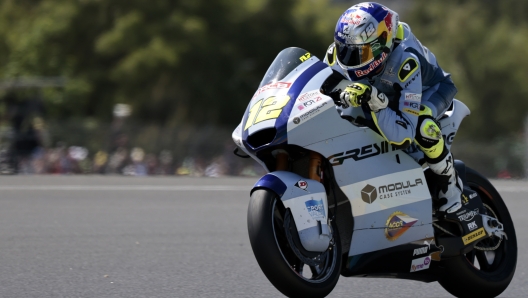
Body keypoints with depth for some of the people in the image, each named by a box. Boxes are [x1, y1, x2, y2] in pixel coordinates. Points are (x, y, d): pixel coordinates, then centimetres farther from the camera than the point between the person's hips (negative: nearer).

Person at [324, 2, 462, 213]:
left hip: (429, 88, -6)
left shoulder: (404, 60, -44)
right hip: (385, 92, 6)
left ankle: (449, 182, -12)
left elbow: (404, 136, -48)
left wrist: (375, 101, -60)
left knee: (421, 125, -38)